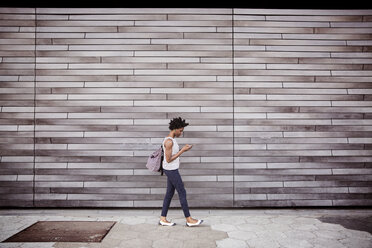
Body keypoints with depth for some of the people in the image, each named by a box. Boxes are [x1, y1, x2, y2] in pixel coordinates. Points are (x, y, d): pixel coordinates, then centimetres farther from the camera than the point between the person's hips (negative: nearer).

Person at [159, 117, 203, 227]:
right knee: (182, 193, -3)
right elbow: (168, 160, -21)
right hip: (171, 170, -10)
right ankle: (189, 219, 7)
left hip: (171, 169, 10)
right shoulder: (169, 141, -21)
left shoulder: (170, 139, 10)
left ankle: (163, 219, 16)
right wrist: (182, 150, -17)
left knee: (170, 193, 11)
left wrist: (183, 149, 4)